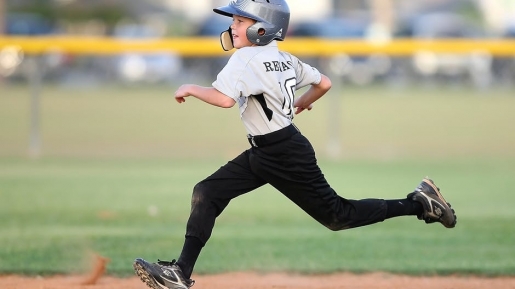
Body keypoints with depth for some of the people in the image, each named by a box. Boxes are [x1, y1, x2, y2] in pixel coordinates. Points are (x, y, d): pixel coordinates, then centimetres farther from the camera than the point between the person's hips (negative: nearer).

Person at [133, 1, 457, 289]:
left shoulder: (247, 59, -20)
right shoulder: (284, 58, 6)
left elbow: (224, 98, -35)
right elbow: (323, 83, 13)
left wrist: (191, 89, -18)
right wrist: (301, 103, 31)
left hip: (287, 156, -10)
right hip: (262, 154, 10)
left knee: (338, 216, 3)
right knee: (206, 194, 1)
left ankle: (419, 203, 14)